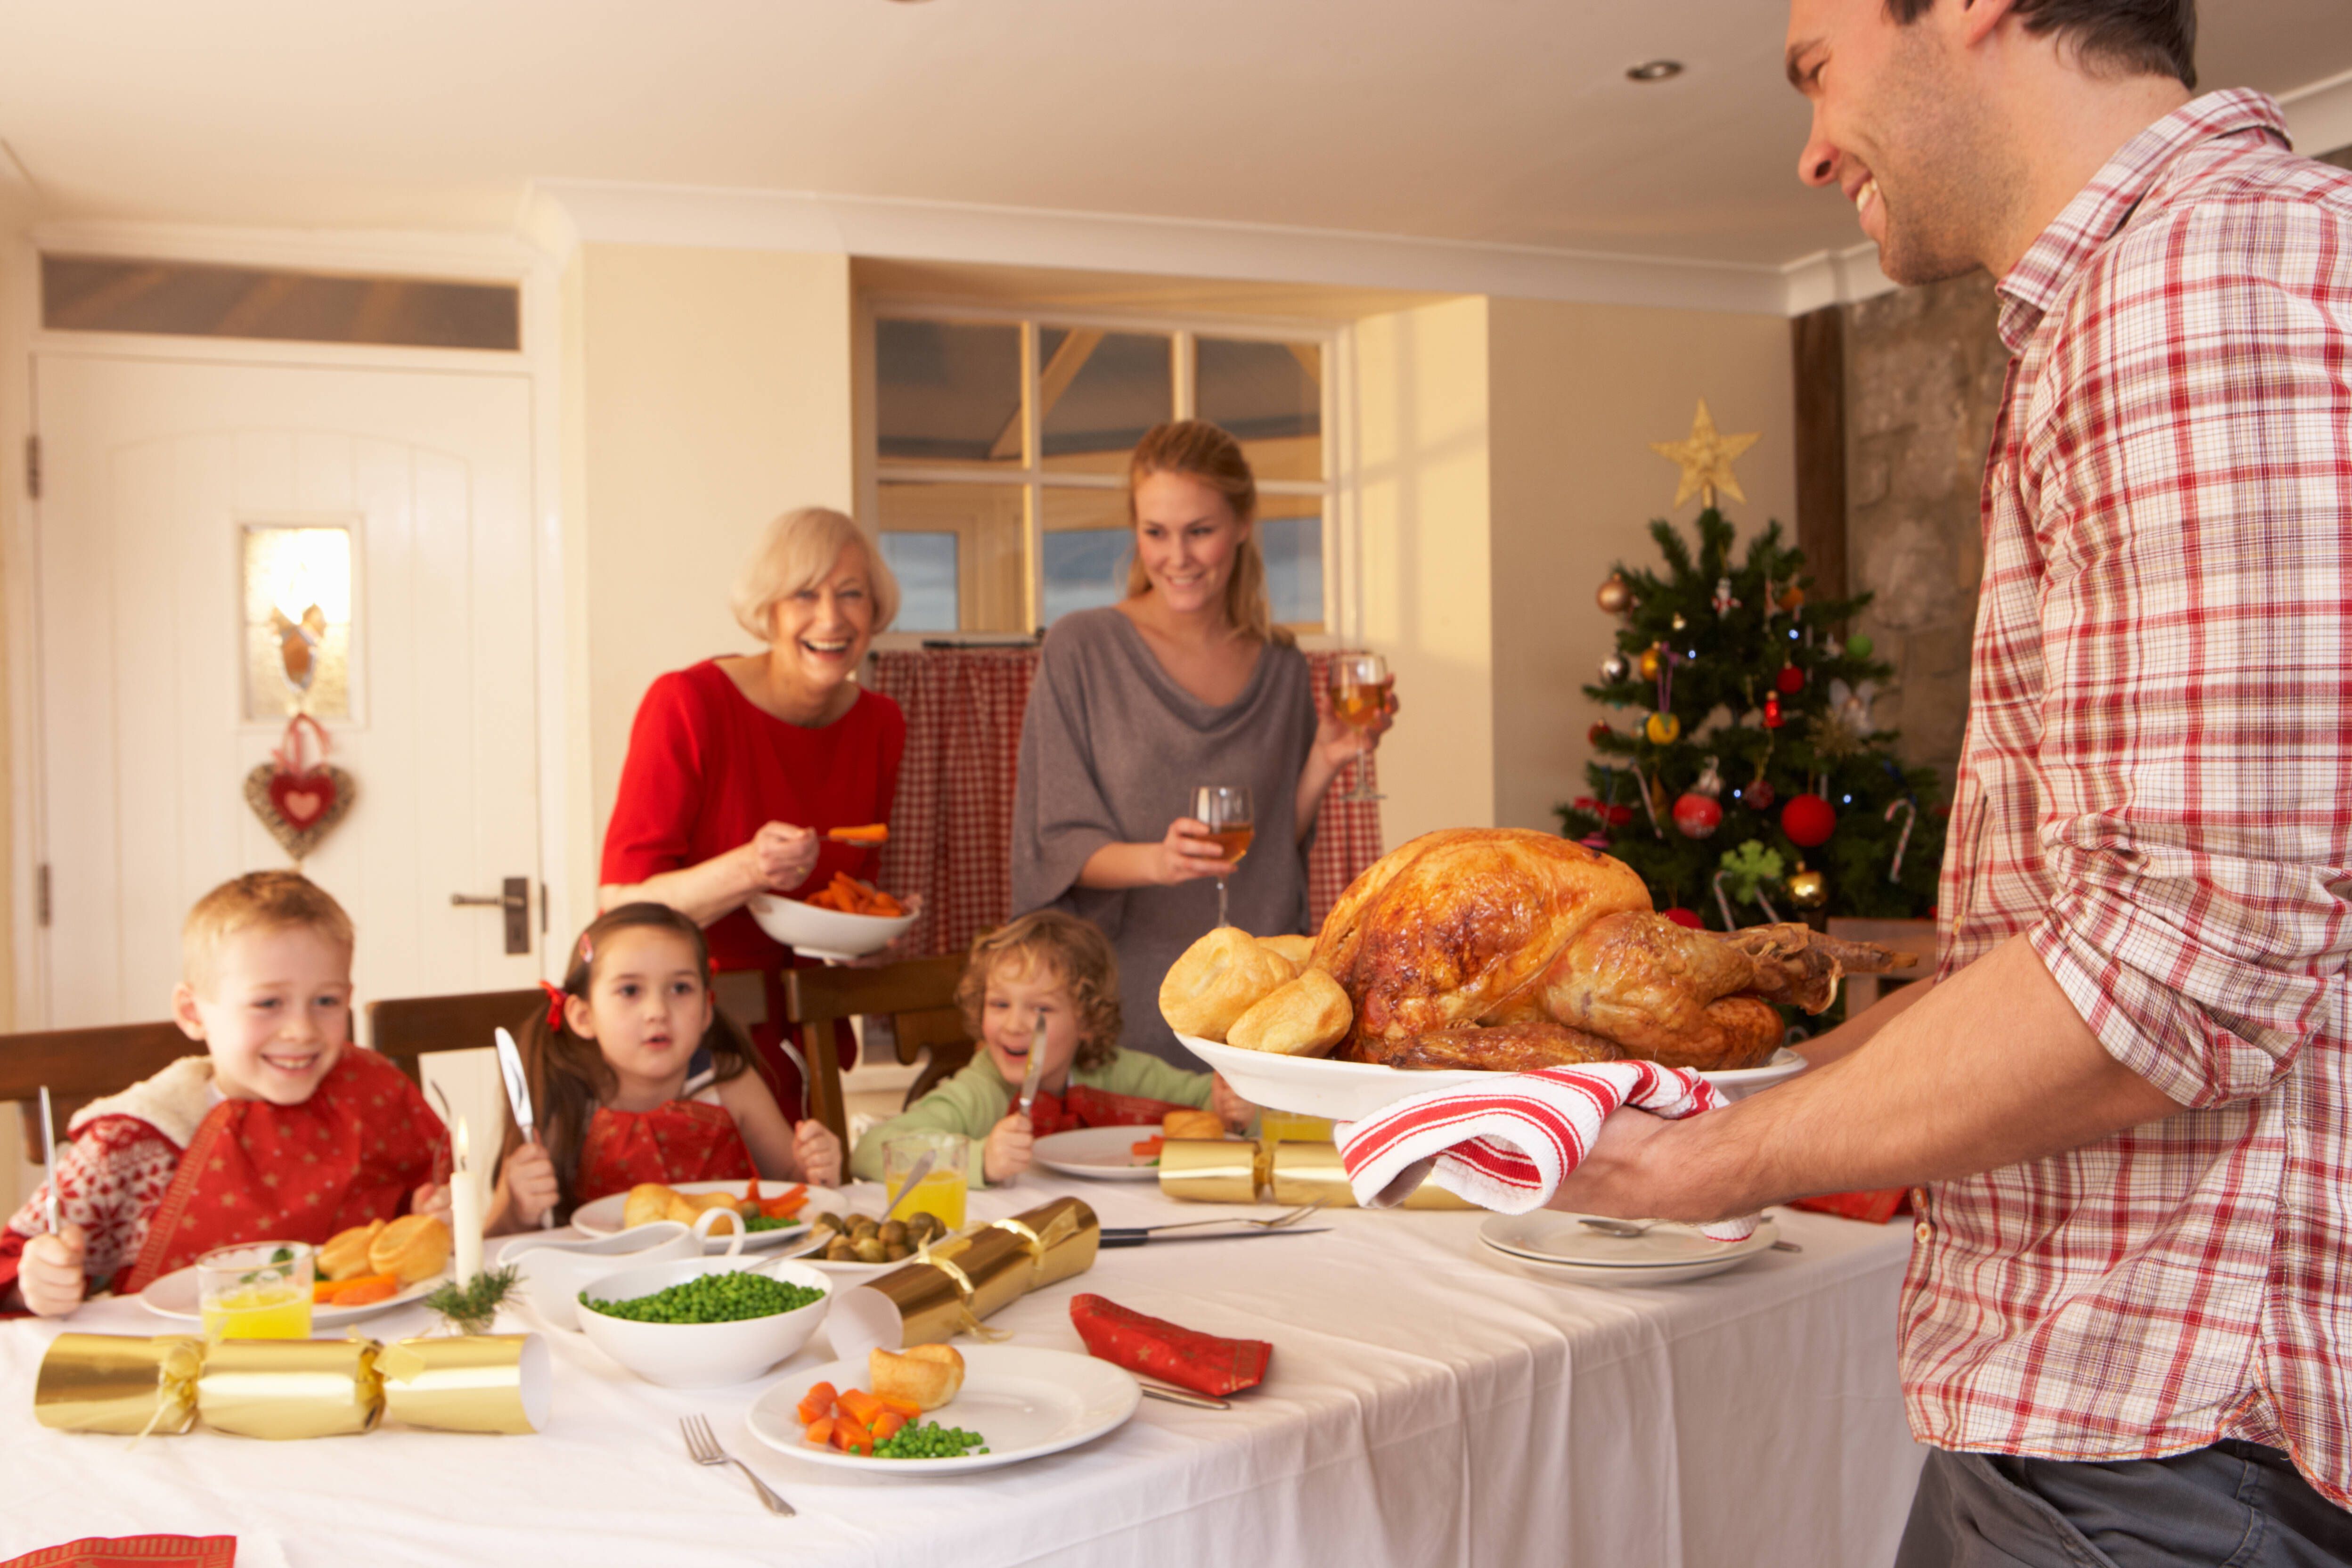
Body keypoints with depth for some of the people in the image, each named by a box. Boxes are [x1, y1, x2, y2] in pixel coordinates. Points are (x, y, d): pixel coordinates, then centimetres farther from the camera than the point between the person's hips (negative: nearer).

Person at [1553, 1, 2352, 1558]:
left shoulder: (2202, 274, -17)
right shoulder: (2119, 307, 17)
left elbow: (2195, 952, -25)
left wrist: (1730, 1157, -15)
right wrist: (1827, 1040, 14)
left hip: (2170, 1411, -9)